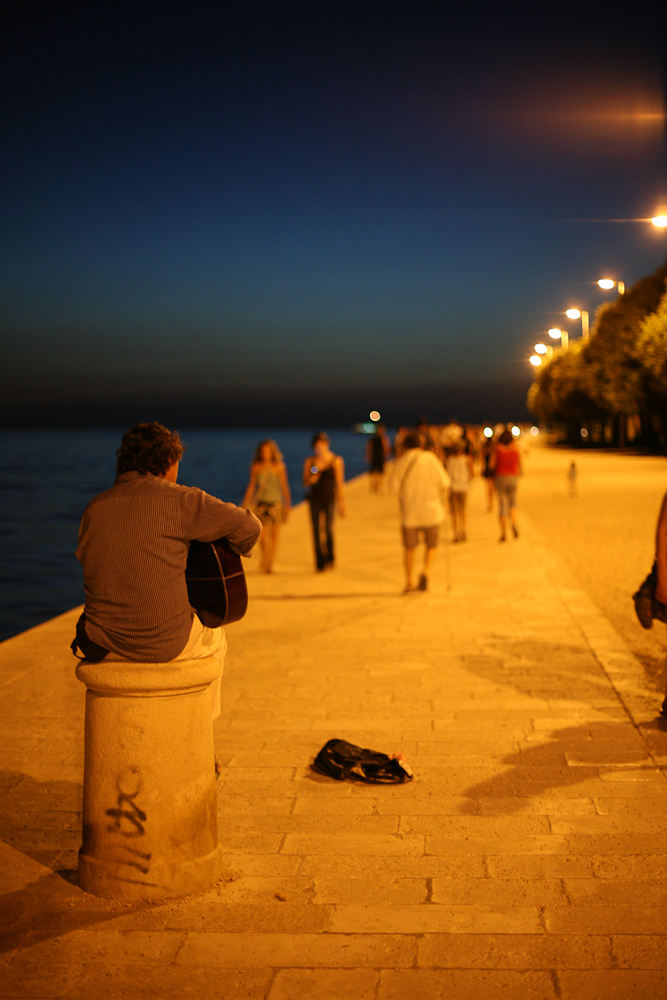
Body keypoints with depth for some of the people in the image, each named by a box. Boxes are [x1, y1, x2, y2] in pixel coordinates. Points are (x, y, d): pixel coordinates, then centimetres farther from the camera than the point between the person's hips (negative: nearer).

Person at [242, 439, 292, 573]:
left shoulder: (279, 467, 1)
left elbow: (285, 487, 6)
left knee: (274, 535, -2)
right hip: (261, 503, 0)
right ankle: (265, 556, 21)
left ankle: (270, 564, 10)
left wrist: (288, 505, 4)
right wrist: (245, 505, 8)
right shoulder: (256, 468, 3)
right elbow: (251, 487, 10)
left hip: (275, 503, 0)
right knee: (262, 535, -8)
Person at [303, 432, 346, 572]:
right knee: (316, 530, 0)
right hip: (314, 498, 2)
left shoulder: (336, 461, 1)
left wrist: (341, 504, 2)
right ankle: (319, 563, 7)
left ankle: (330, 557, 9)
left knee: (328, 528, -14)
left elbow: (339, 484, 4)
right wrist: (311, 479, -14)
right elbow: (305, 483, 10)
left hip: (329, 498, -2)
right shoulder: (310, 461, 5)